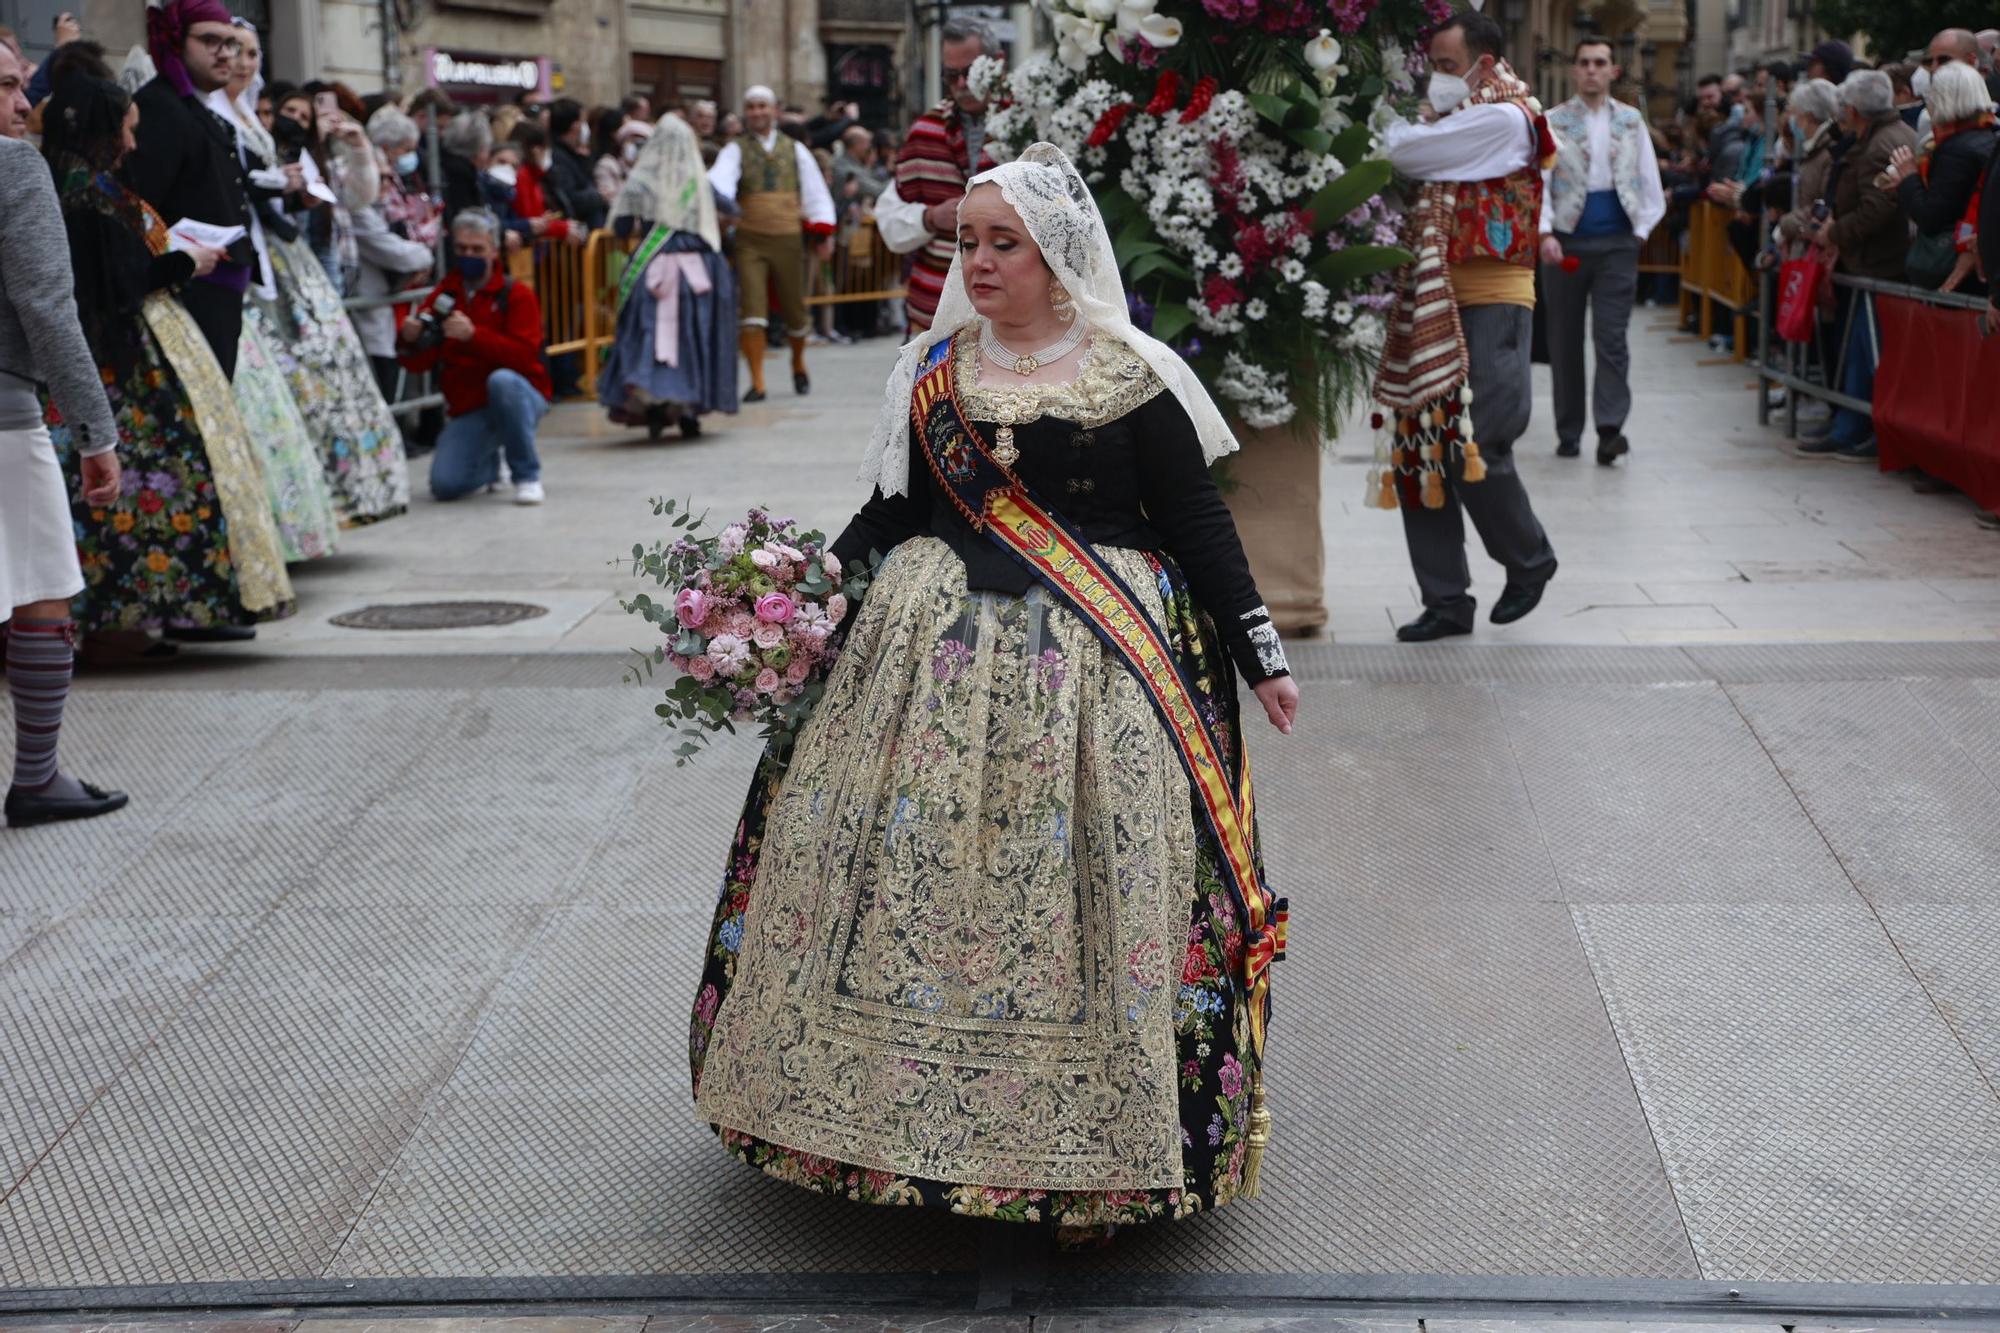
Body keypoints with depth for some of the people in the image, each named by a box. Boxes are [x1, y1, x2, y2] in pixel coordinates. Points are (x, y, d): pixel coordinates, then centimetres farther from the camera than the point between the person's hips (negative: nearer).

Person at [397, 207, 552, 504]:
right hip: (467, 409, 3)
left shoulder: (516, 294, -4)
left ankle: (527, 475, -21)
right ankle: (488, 464, 22)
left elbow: (524, 355, -19)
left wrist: (473, 335, -32)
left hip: (519, 399, -3)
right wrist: (409, 340, -19)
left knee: (502, 380, -38)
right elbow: (419, 364, 3)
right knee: (445, 485, -16)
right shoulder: (442, 295, 7)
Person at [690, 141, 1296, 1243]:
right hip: (934, 652, 4)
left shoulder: (1132, 377, -1)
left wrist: (1260, 655, -2)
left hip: (1092, 665, -3)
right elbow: (891, 513, 13)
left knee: (1081, 888, -6)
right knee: (906, 863, 0)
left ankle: (1092, 1146, 7)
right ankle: (909, 1112, 15)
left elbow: (1197, 524, 0)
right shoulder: (932, 368, 11)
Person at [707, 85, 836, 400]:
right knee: (752, 312, -11)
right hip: (750, 241, -1)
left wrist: (823, 233, 2)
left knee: (793, 311, 7)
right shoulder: (735, 151, 4)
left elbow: (815, 193, 12)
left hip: (788, 241, 1)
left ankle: (798, 365, 36)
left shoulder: (795, 150, 11)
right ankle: (757, 384, -6)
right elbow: (721, 177, -16)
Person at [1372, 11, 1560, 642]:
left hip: (1491, 306, -8)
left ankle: (1529, 560, 15)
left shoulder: (1505, 120, -8)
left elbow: (1406, 150, -15)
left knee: (1473, 449, -12)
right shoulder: (1453, 123, 19)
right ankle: (1446, 601, 11)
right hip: (1431, 307, 8)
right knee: (1417, 452, 3)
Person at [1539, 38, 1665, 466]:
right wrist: (1545, 233, -16)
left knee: (1611, 338, -9)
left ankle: (1610, 429, -14)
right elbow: (1538, 181, -4)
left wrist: (1641, 231, 1)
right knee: (1564, 341, 6)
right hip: (1566, 242, 0)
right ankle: (1568, 433, 14)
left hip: (1617, 244, 0)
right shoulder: (1553, 122, 3)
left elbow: (1648, 181, 11)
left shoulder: (1631, 121, 10)